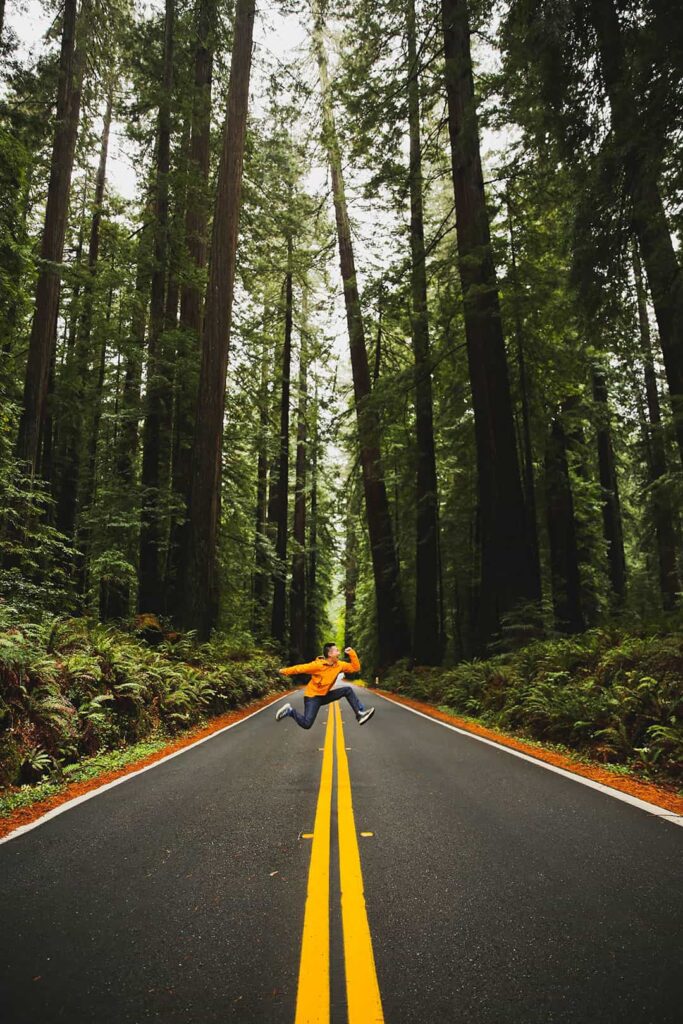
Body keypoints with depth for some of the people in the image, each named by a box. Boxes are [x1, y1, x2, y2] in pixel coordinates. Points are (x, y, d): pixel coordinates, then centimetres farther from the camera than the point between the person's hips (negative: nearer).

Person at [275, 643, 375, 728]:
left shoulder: (339, 665, -6)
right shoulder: (317, 665, -25)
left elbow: (356, 667, -1)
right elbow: (300, 668, -17)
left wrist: (352, 653, -13)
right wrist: (285, 671, -8)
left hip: (325, 695, 6)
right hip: (312, 696, -6)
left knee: (348, 690, -5)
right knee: (306, 724, -19)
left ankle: (360, 713, -6)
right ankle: (290, 711, 6)